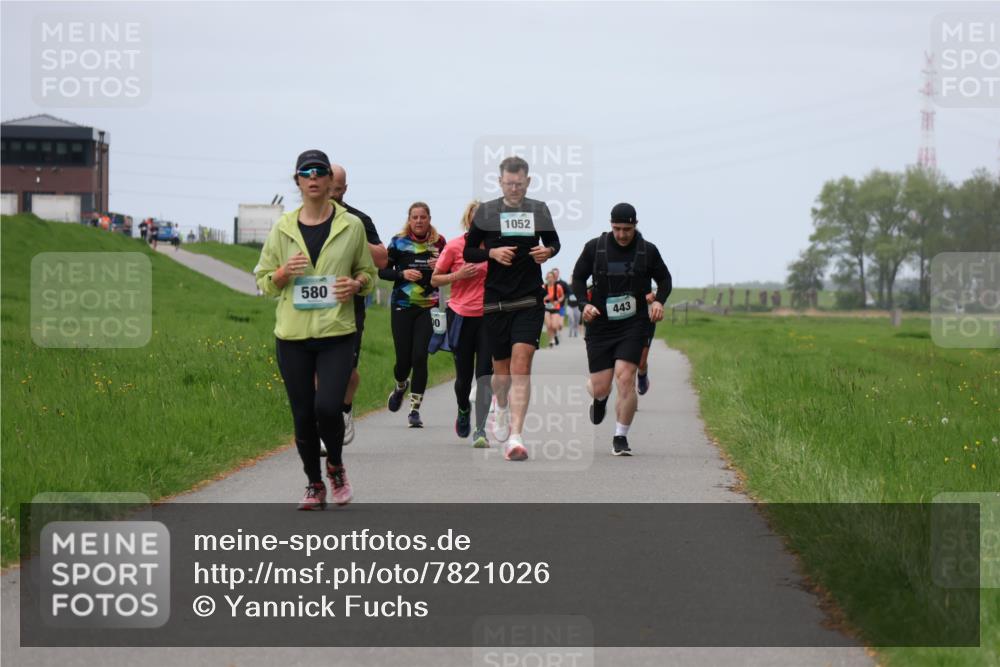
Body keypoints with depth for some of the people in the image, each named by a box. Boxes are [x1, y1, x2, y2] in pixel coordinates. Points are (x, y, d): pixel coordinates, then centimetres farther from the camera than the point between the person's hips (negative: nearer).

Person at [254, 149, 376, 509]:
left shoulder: (351, 225, 2)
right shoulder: (282, 228, 5)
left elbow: (368, 273, 14)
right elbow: (263, 281, 11)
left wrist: (356, 284, -8)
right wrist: (284, 273, -11)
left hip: (336, 333, -2)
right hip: (292, 335, 2)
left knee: (327, 407, -16)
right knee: (303, 415, 5)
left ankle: (336, 467, 13)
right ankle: (314, 486, 22)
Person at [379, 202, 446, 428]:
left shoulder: (439, 243, 4)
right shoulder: (398, 242, 1)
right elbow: (383, 271, 3)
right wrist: (402, 274, -14)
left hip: (428, 308, 0)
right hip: (402, 306, 0)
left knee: (420, 357, -10)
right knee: (403, 358, 1)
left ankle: (415, 409, -2)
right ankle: (400, 386, 36)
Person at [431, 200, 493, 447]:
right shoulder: (454, 246, -3)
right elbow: (435, 279, 2)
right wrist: (458, 275, -14)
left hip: (488, 315, 1)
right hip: (461, 315, -1)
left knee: (485, 374, -10)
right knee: (464, 375, 6)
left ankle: (480, 429, -8)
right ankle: (464, 409, 39)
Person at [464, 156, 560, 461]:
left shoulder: (539, 210, 5)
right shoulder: (486, 211, 2)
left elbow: (554, 242, 20)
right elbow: (468, 252, 7)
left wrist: (548, 250, -4)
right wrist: (492, 253, -13)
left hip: (530, 300, -1)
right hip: (495, 299, 1)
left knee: (521, 364, -15)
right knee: (501, 366, 11)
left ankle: (515, 437, -19)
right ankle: (502, 407, 46)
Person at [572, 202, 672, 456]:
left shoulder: (648, 250, 0)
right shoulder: (594, 247, -1)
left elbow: (664, 278, 14)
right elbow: (578, 278, 9)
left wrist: (659, 301, -5)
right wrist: (585, 303, -8)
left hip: (633, 324, -1)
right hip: (600, 324, 1)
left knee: (625, 379, -16)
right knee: (600, 386, 1)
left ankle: (620, 438, -4)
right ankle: (600, 398, 42)